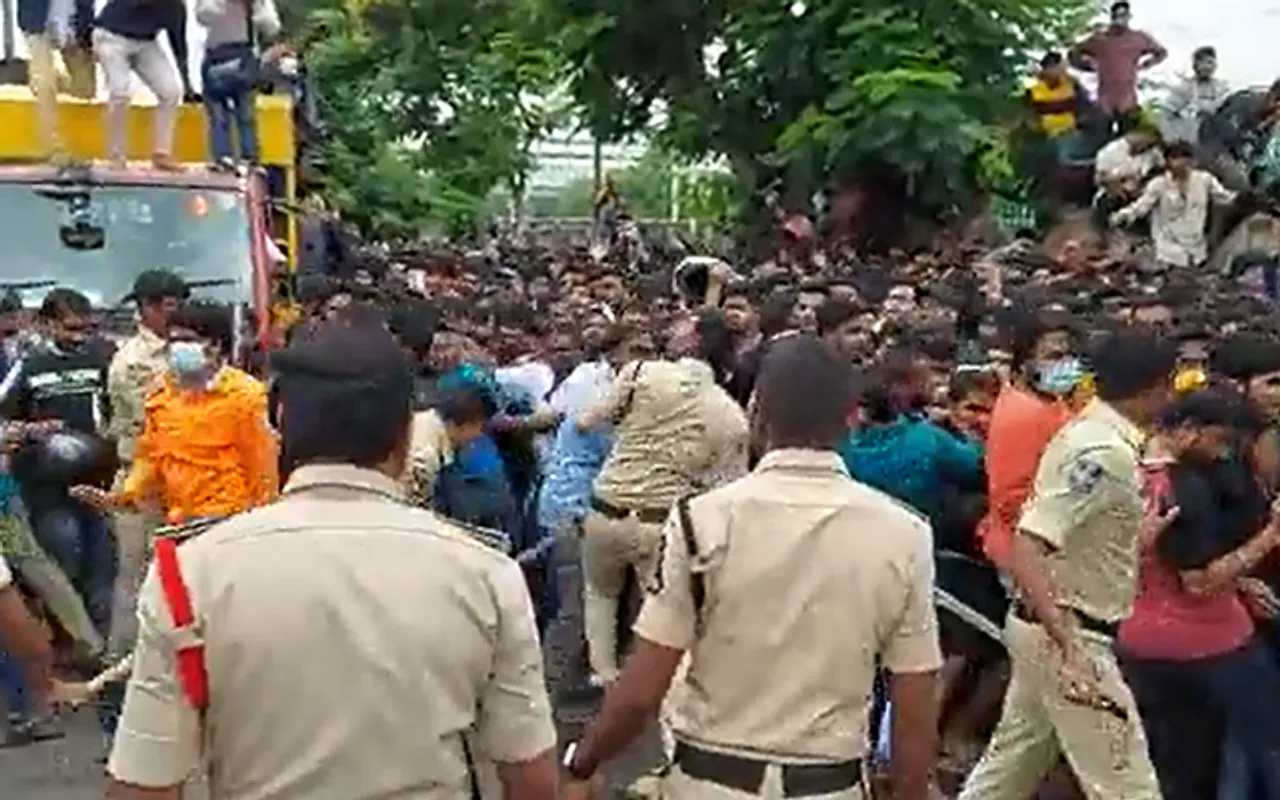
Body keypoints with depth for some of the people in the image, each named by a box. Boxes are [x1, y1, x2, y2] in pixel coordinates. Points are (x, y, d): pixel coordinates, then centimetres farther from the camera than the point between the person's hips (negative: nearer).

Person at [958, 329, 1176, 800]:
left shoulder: (1086, 430, 7)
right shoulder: (1107, 453, -21)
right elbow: (1026, 547, -30)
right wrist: (1071, 648, -35)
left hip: (1045, 626, 10)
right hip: (1071, 634, -10)